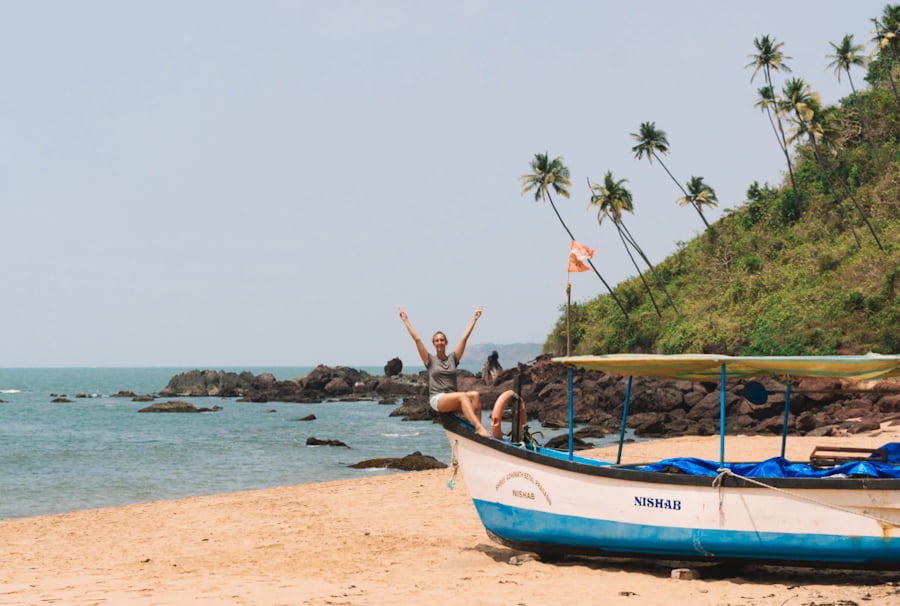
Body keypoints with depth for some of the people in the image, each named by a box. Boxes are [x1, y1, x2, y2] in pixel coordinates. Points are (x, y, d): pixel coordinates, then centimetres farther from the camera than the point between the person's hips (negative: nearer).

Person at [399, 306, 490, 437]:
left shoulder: (453, 358, 18)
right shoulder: (430, 360, 11)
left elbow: (464, 338, 19)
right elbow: (416, 339, 8)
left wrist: (474, 319, 19)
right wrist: (406, 320, 9)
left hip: (453, 399, 4)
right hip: (436, 399, -4)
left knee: (475, 395, -27)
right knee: (463, 396, -34)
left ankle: (477, 428, -38)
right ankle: (479, 427, -48)